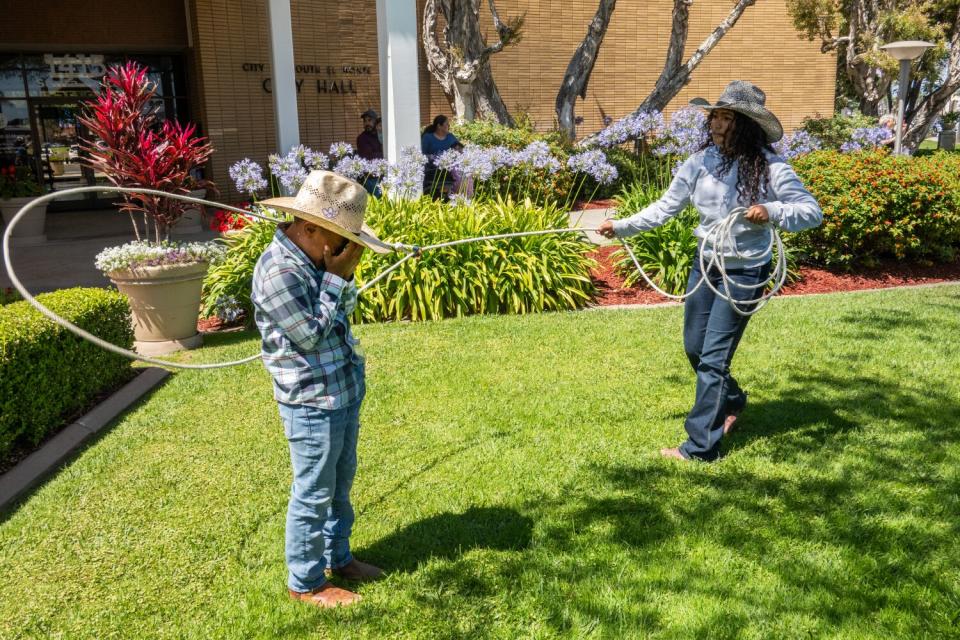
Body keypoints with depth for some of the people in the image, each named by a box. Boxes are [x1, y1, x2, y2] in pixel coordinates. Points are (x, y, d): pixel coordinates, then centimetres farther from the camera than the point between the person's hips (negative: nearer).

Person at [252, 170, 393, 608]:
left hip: (344, 393, 9)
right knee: (313, 495, 6)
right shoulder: (279, 271, -23)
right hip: (312, 404, -9)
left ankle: (338, 558, 41)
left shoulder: (314, 258, 5)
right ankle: (305, 583, 24)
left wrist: (344, 276, -4)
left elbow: (344, 312, 14)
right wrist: (335, 277, -18)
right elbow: (311, 335, -20)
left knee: (341, 484, 22)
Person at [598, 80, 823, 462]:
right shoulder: (700, 163, -2)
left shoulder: (769, 168, -14)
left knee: (713, 357, -7)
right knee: (694, 347, 16)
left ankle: (700, 446, 5)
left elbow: (812, 212, -12)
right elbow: (665, 208, 2)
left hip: (744, 271, -6)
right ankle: (731, 401, 45)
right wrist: (622, 227, -6)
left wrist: (771, 211, -30)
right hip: (705, 263, 6)